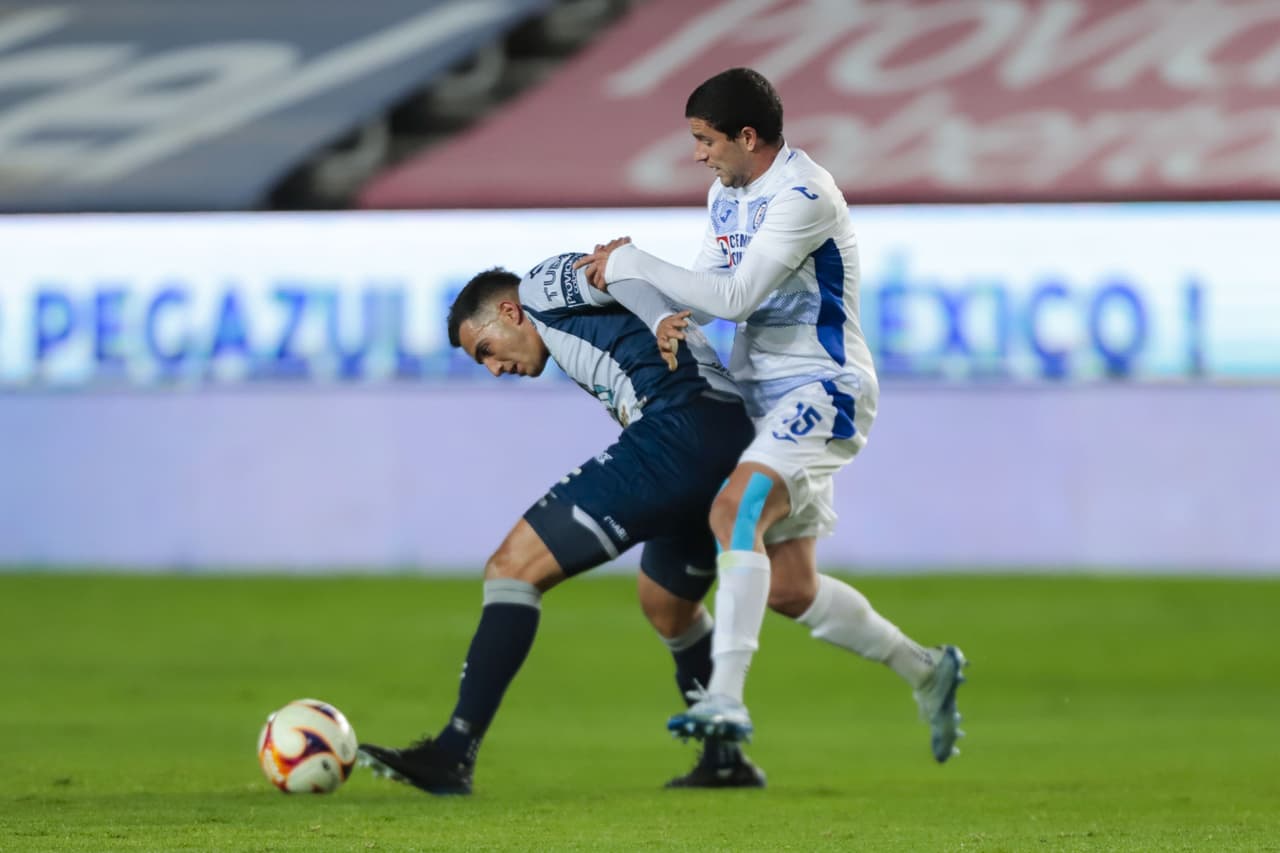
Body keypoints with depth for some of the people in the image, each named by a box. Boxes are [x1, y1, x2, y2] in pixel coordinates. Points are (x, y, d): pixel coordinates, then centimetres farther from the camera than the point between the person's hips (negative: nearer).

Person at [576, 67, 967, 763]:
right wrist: (669, 320, -10)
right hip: (762, 394, 10)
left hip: (821, 392, -10)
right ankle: (926, 671, 29)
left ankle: (726, 697, -41)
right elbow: (708, 286, 15)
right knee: (788, 589, 9)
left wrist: (630, 263, -18)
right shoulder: (727, 193, 10)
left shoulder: (803, 197, -19)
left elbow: (735, 296, -24)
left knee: (735, 509, -33)